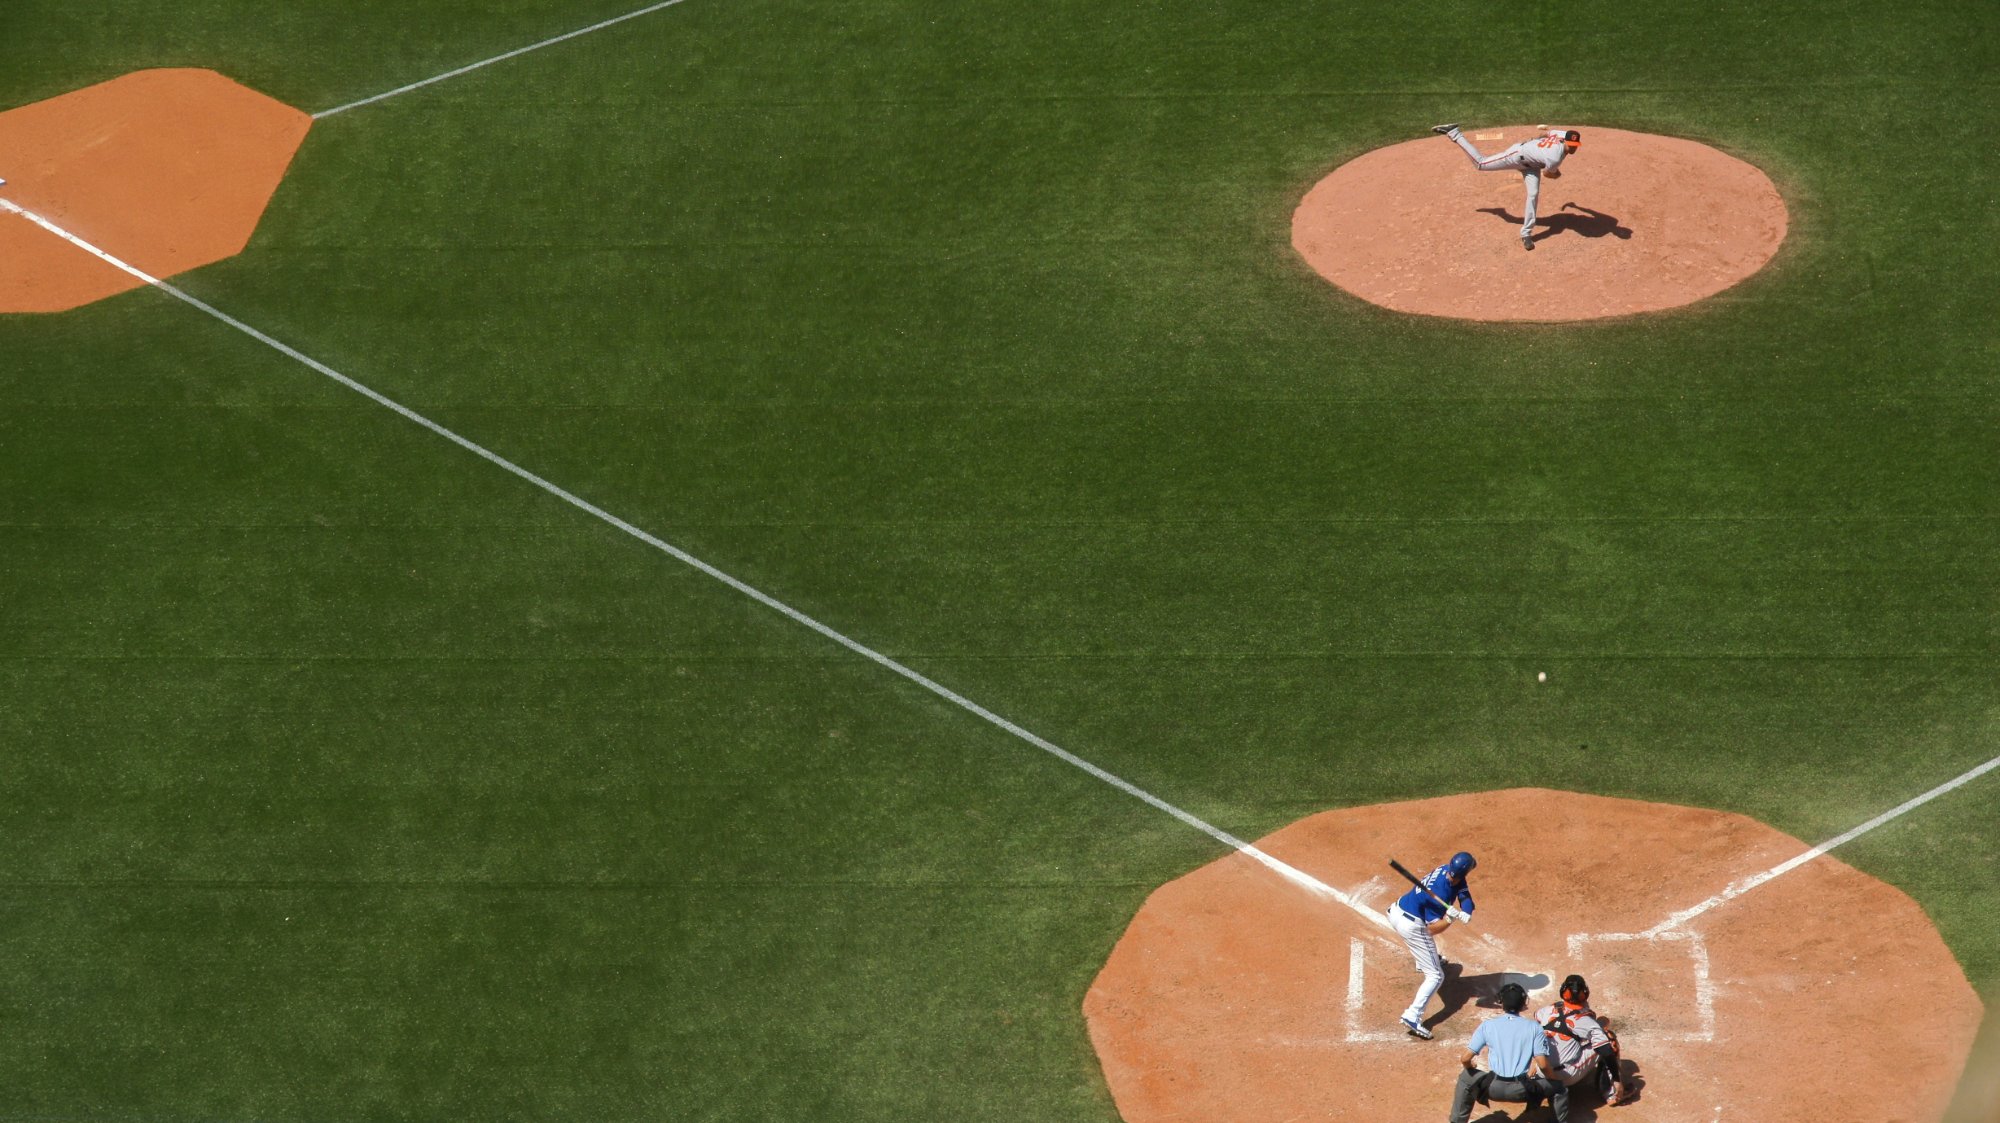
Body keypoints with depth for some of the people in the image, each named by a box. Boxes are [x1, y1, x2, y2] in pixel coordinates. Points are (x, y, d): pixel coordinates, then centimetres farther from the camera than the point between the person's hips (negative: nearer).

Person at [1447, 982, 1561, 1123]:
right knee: (1559, 1089, 24)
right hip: (1523, 1090, -1)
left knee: (1466, 1078, 30)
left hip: (1494, 1088, 1)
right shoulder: (1534, 1028, 2)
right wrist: (1549, 1078, 16)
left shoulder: (1487, 1025, 3)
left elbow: (1465, 1059, 1)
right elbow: (1543, 1064, -6)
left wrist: (1469, 1068, 26)